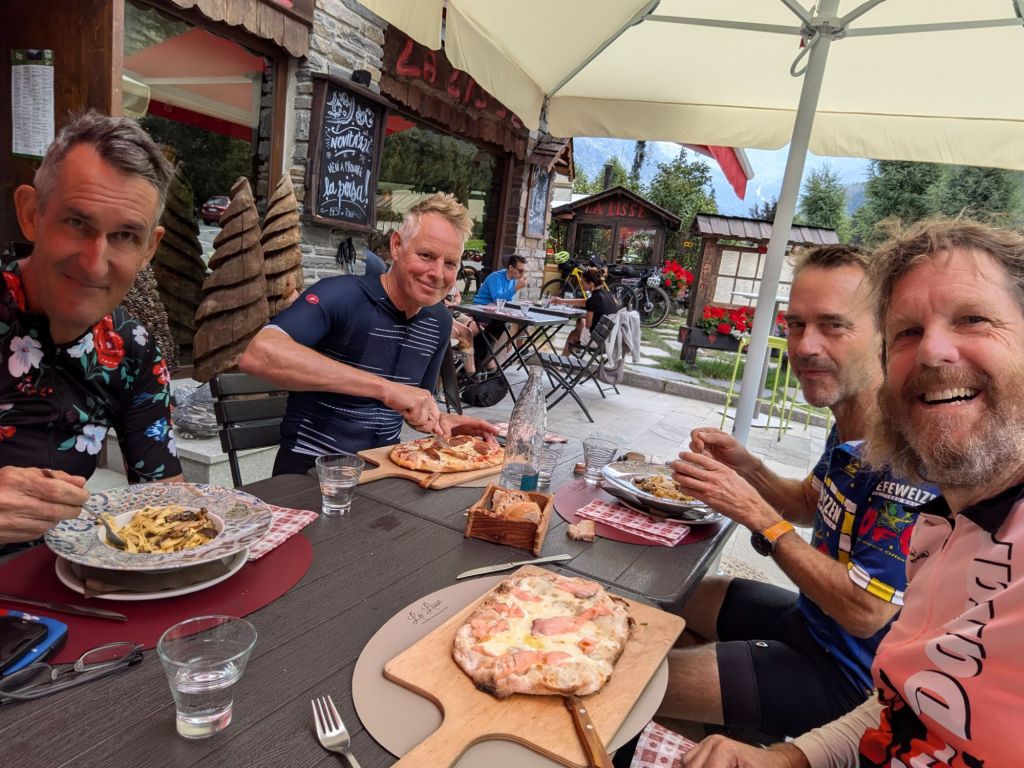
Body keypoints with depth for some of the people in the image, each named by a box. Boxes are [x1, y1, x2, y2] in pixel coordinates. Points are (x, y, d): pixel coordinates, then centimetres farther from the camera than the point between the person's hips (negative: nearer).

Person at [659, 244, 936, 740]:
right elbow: (811, 507, 12)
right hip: (814, 621, 9)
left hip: (848, 676, -8)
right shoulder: (850, 425, -2)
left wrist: (755, 513, -26)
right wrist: (744, 467, -6)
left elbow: (865, 612, -29)